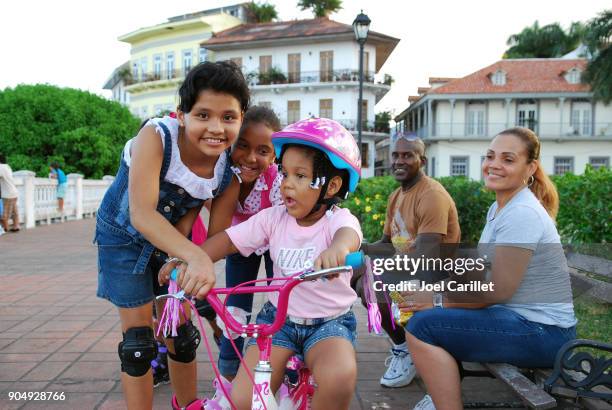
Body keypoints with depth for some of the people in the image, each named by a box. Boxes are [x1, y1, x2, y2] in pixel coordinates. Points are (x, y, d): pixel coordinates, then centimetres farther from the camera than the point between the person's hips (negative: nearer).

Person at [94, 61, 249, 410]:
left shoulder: (230, 171, -21)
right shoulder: (155, 137, -32)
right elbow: (142, 214, -41)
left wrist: (183, 261, -35)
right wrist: (195, 257, -54)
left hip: (173, 240, 3)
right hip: (125, 236, -3)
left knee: (181, 335, 12)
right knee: (138, 341, -1)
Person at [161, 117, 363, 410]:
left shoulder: (339, 219, -13)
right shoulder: (273, 218, -3)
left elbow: (349, 233, -36)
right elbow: (228, 240, -4)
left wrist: (338, 247, -61)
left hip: (329, 322, -2)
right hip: (278, 317, 3)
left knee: (340, 377, -33)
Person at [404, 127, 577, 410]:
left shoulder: (522, 214, -19)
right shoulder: (498, 208, 11)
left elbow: (497, 290, -21)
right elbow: (486, 275, 11)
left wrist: (439, 300, -12)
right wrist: (439, 290, -2)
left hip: (543, 332, -10)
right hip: (518, 318, 10)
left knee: (421, 326, -22)